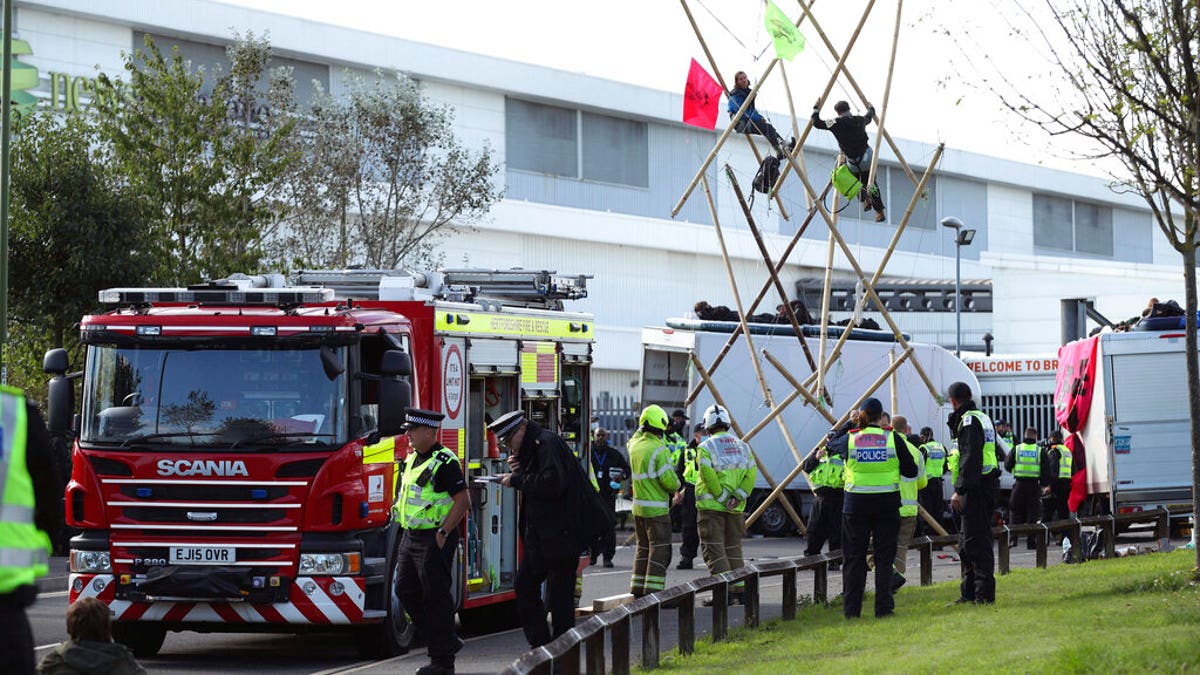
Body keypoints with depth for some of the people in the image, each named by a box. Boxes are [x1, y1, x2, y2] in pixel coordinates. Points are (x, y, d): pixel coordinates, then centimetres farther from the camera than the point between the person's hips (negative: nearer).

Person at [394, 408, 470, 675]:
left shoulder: (444, 462, -14)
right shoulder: (412, 459, 14)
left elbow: (463, 500, -18)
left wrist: (443, 533, -20)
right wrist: (407, 532, 17)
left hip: (434, 541, -9)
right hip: (411, 538, 9)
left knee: (436, 598, -5)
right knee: (406, 592, 10)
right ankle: (447, 641, 22)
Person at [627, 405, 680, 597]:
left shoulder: (635, 444, 4)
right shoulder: (659, 450, -17)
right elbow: (669, 480, -20)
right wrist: (675, 486, 0)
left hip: (638, 507, 8)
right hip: (656, 509, -8)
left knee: (643, 548, 16)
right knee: (660, 550, -4)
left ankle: (637, 590, 18)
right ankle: (653, 590, -10)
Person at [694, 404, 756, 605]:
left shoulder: (705, 447, -7)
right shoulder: (742, 447, 10)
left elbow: (709, 476, -17)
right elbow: (751, 474, 1)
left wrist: (722, 498, -10)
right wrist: (737, 497, -5)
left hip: (711, 506, -5)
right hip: (735, 508, 5)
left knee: (714, 549, -3)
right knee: (733, 548, 15)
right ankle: (739, 590, 15)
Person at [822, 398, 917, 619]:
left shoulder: (849, 439, -1)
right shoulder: (893, 439, -4)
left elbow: (833, 445, 23)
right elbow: (911, 471, 0)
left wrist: (825, 449, 47)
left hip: (856, 503, 1)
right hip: (887, 503, 0)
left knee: (854, 558, 6)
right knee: (884, 557, 5)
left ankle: (851, 609, 5)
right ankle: (883, 607, 2)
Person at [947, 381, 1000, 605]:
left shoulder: (968, 421, -13)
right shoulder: (984, 418, 18)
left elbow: (970, 458, -21)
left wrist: (960, 490, -24)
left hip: (977, 488, -10)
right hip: (988, 484, 10)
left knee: (976, 541, -10)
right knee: (967, 542, 15)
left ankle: (985, 594, -11)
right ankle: (969, 593, 19)